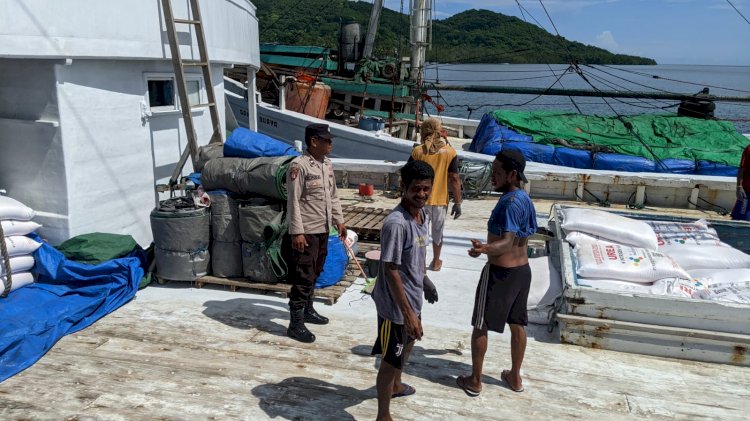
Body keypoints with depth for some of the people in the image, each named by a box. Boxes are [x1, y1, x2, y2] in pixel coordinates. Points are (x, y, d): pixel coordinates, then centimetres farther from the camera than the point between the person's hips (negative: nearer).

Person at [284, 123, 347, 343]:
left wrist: (339, 221, 15)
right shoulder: (299, 165, -17)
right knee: (303, 277, -5)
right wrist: (297, 232, -21)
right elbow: (293, 201, -19)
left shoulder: (327, 164, 9)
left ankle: (307, 310, 35)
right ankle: (296, 323, 4)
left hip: (323, 230, 9)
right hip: (305, 232, -9)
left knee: (314, 274, 19)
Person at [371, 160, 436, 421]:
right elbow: (390, 270, -27)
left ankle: (395, 385, 56)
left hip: (412, 297, 10)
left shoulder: (422, 214, -1)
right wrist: (408, 313, -27)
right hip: (395, 304, -10)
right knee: (391, 359, 4)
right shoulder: (396, 223, -28)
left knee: (408, 342, 30)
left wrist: (425, 281, 25)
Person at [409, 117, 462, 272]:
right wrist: (457, 202, -1)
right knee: (437, 232, 18)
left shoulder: (417, 151, -8)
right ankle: (436, 262, 33)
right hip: (440, 200, 1)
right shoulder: (450, 152, -7)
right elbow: (454, 179, -8)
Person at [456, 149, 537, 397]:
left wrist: (484, 249, -49)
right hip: (522, 269, 9)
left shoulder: (509, 202, -23)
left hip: (500, 272, -9)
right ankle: (515, 377, 30)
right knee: (517, 324, 17)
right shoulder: (525, 199, 6)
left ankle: (474, 381, 15)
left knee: (480, 326, 5)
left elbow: (507, 242, -30)